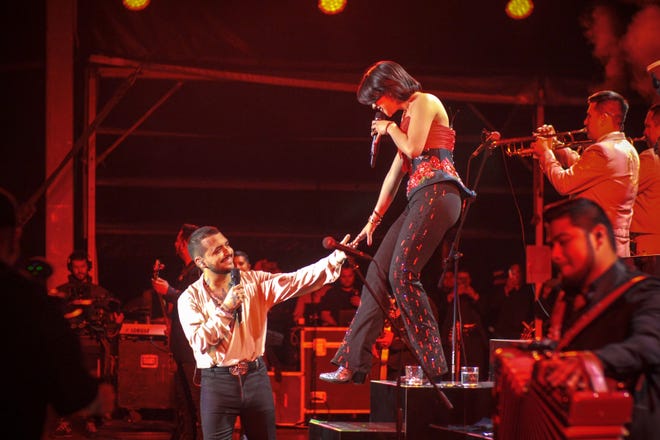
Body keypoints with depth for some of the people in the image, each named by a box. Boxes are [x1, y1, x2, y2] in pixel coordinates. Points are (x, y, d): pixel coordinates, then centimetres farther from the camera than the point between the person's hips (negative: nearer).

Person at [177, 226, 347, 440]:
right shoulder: (190, 298, -2)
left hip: (255, 376, 3)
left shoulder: (254, 282, 4)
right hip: (218, 381, -2)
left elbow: (295, 280, -7)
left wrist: (335, 259, -18)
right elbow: (199, 342, -14)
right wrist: (226, 308, -17)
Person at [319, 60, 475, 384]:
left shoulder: (424, 102, 0)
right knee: (378, 272, 3)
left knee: (402, 274, -17)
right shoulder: (407, 115, 27)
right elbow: (396, 172, 29)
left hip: (436, 193, -10)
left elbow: (413, 148, -13)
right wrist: (373, 219, 28)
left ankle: (434, 366, -16)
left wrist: (390, 128, 6)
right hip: (420, 199, 10)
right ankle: (353, 364, 2)